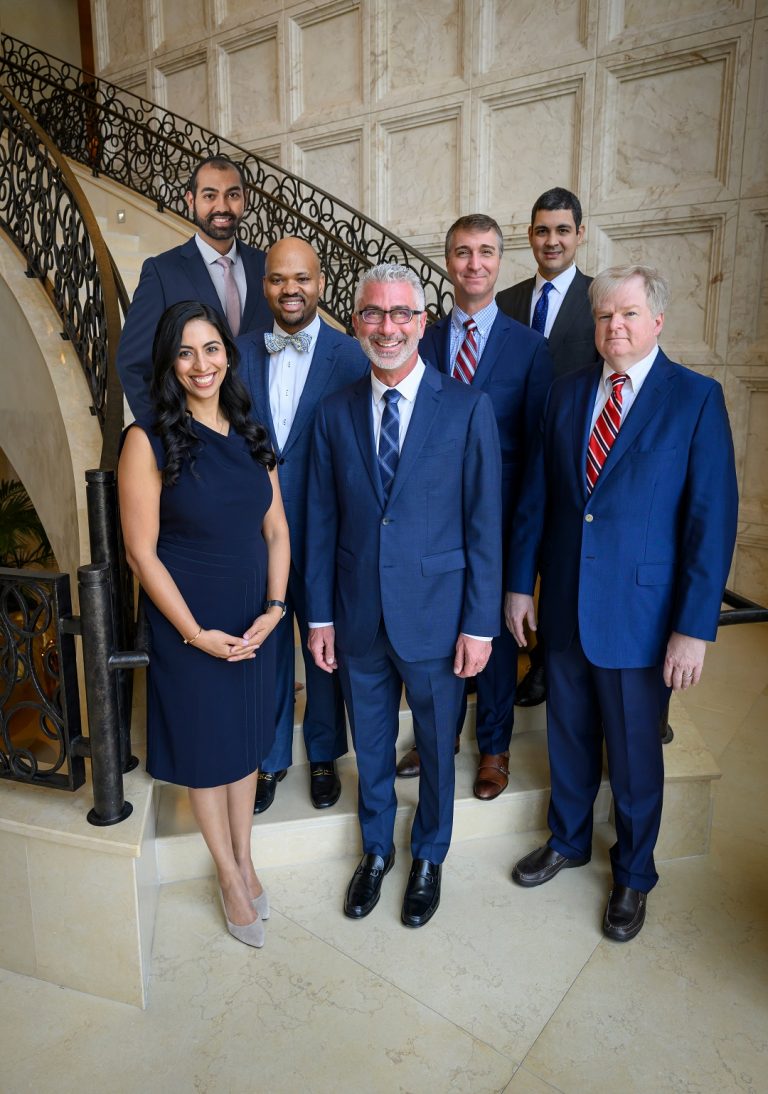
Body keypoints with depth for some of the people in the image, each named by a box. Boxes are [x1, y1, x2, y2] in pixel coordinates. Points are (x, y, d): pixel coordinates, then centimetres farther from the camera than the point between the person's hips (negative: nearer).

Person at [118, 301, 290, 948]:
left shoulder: (251, 435, 2)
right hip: (188, 628, -4)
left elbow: (276, 530, 4)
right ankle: (230, 878, 35)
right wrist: (195, 632, -14)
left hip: (255, 621, 5)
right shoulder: (150, 440, -13)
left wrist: (274, 608, -8)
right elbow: (142, 551, -13)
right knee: (205, 749, 13)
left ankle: (245, 862, 41)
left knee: (246, 742, 19)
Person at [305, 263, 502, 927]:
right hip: (359, 619, 3)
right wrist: (320, 615, 3)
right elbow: (322, 522, 4)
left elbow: (485, 524, -8)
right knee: (371, 746, 20)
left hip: (436, 617, -2)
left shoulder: (468, 409, -8)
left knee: (436, 746, 17)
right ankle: (376, 851, 46)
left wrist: (480, 624, -9)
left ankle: (428, 858, 44)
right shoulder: (336, 413, 2)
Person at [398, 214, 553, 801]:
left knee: (496, 626, 10)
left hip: (499, 513, -2)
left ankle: (495, 746, 30)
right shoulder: (423, 341, 6)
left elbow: (537, 443, -2)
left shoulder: (529, 345, -1)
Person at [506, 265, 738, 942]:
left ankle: (633, 874, 38)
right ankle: (567, 841, 45)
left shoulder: (696, 399, -8)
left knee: (634, 755, 13)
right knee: (569, 736, 20)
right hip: (564, 605, 4)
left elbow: (713, 518, -12)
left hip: (639, 613, -3)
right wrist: (521, 583, 4)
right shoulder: (568, 393, 5)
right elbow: (537, 496, 6)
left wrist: (695, 628, -15)